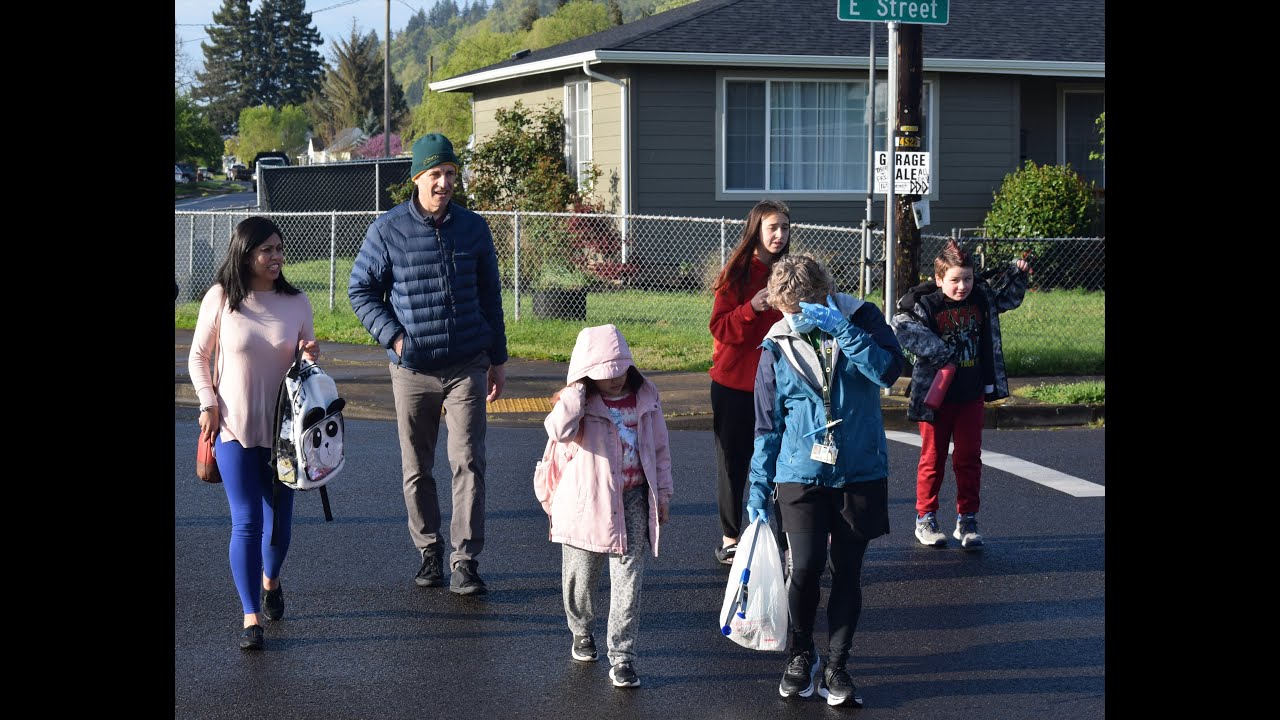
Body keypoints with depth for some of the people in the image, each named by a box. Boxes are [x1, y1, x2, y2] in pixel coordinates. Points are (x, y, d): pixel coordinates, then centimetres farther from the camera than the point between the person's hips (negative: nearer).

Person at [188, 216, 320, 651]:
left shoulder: (296, 302, 1)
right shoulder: (220, 299, -5)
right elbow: (198, 357, 5)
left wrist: (310, 356, -9)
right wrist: (208, 403, -6)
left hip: (285, 427, 3)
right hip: (234, 426, -2)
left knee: (280, 518, 13)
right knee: (247, 522, -6)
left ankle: (270, 580, 43)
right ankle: (251, 618, -2)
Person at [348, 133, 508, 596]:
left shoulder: (473, 228, 4)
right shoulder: (388, 231, -4)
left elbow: (489, 295, 13)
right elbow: (360, 290, 4)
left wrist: (498, 358, 13)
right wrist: (393, 336, -9)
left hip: (467, 366, 1)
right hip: (412, 370, 0)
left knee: (468, 462, -7)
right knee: (416, 468, 9)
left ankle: (465, 561, -5)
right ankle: (428, 551, 24)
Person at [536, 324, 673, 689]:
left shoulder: (645, 396, 1)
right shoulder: (580, 402, -10)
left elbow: (660, 447, 11)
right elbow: (560, 430, -33)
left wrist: (663, 492, 11)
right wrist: (578, 387, -25)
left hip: (633, 499, 1)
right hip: (588, 502, -1)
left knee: (628, 580, -4)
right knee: (581, 577, 13)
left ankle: (622, 657, 0)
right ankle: (582, 632, 41)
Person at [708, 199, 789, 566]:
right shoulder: (736, 273, -4)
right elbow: (719, 329, -10)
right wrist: (751, 308, -25)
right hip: (733, 384, -2)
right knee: (732, 461, 6)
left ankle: (777, 536, 7)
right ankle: (730, 538, 17)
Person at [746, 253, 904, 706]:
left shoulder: (860, 319, -2)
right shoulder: (777, 346, 0)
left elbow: (889, 369, -19)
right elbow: (768, 424, 6)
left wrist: (840, 328, -25)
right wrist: (759, 486, 4)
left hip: (861, 473, 0)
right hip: (801, 476, 0)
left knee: (848, 573, 4)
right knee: (805, 567, -10)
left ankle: (836, 666, 18)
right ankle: (800, 655, 14)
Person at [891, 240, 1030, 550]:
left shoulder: (982, 298, 3)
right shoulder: (925, 304, -13)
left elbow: (1008, 300, 22)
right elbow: (901, 325, -27)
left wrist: (1017, 275, 7)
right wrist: (936, 350, -30)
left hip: (971, 396, 4)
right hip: (935, 394, -4)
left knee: (970, 458, 6)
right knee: (933, 458, 7)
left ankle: (966, 521, 15)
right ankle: (925, 519, 19)